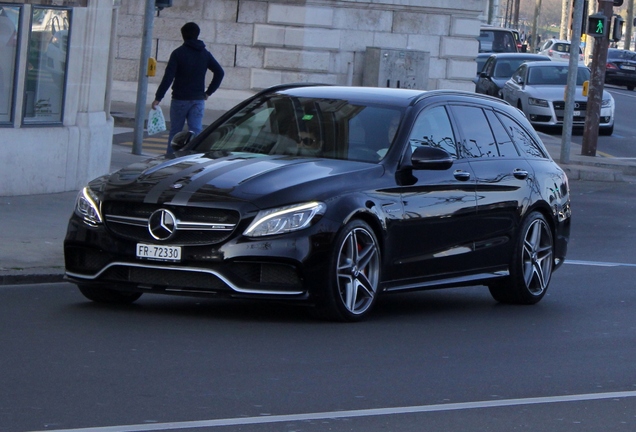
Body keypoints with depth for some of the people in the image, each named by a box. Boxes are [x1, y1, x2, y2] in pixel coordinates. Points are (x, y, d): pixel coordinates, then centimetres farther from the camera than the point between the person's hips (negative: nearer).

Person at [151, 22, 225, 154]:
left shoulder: (178, 53, -7)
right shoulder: (205, 54, 5)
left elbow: (168, 77, -13)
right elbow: (220, 72, 2)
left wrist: (158, 97, -12)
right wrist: (208, 92, 7)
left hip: (180, 99, -2)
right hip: (198, 100, 2)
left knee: (175, 132, 7)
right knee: (196, 132, 1)